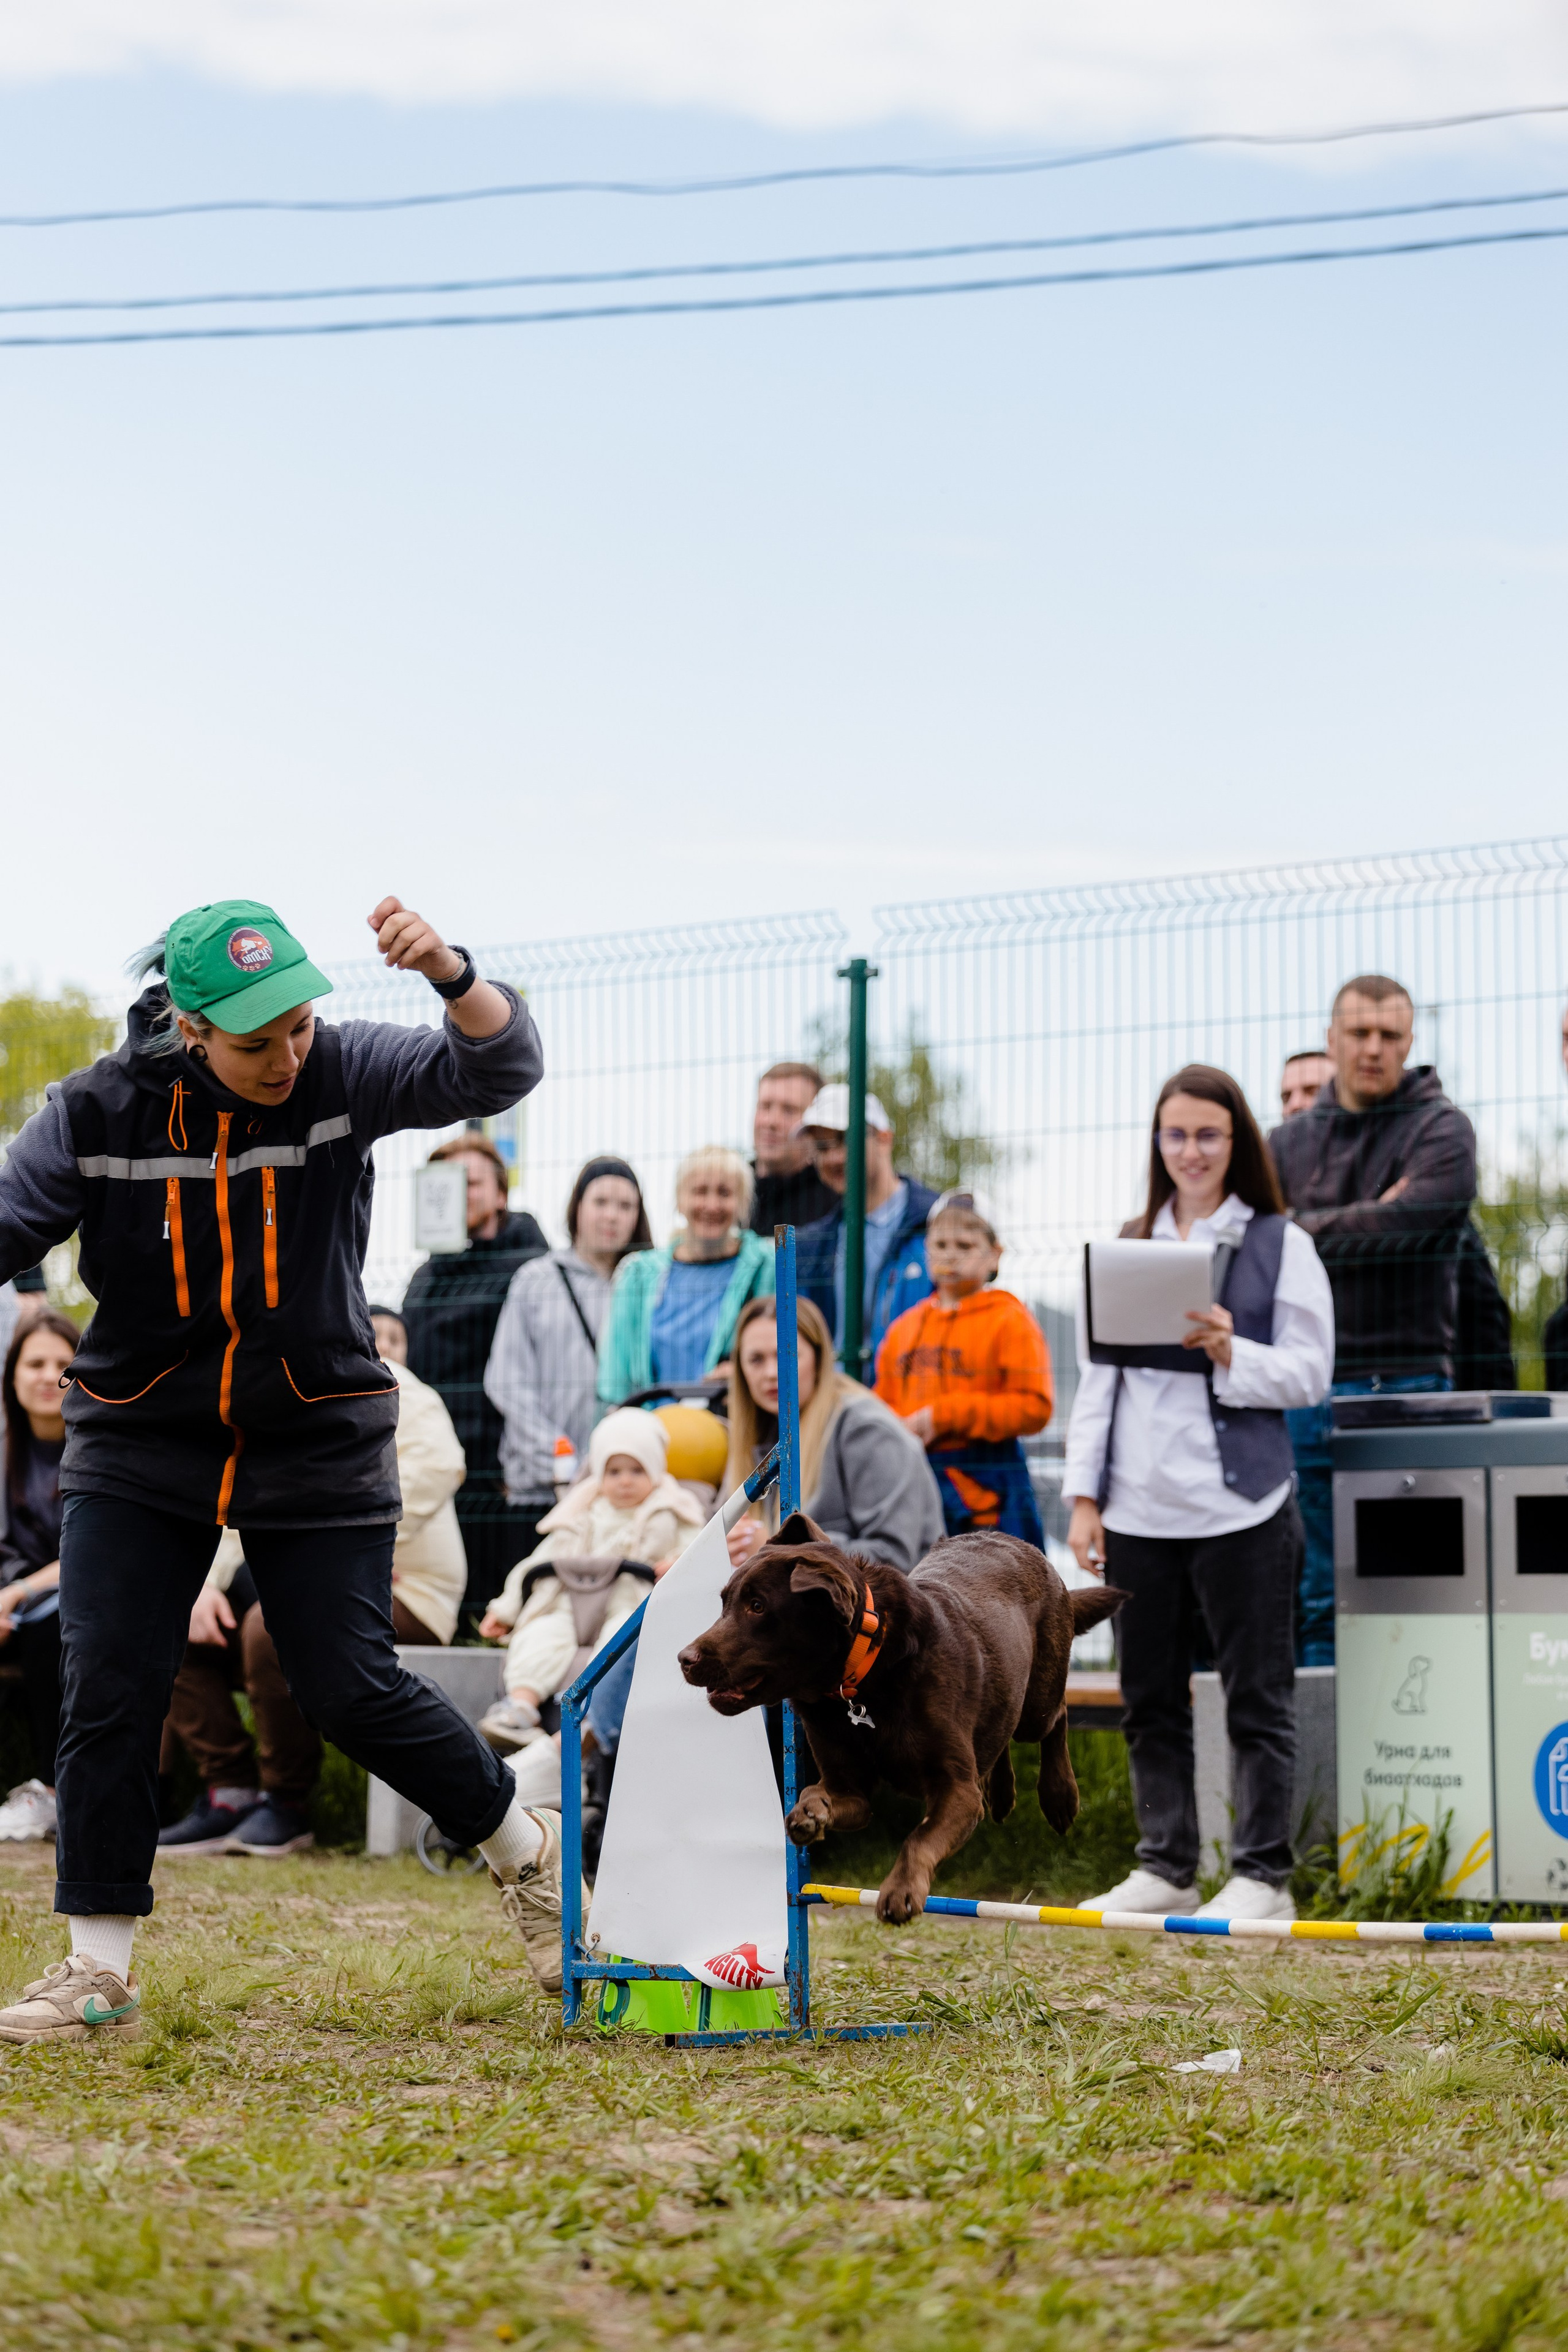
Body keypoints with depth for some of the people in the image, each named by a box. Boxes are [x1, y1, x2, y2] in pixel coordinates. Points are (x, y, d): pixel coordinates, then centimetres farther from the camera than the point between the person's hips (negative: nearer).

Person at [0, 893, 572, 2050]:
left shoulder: (344, 1075, -11)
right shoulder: (97, 1113, -9)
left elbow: (497, 1070, -22)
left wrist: (448, 972, -42)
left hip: (320, 1444, -1)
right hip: (139, 1446, 1)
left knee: (353, 1691, -1)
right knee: (108, 1691, -4)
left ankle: (529, 1852, 24)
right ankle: (98, 1975, 6)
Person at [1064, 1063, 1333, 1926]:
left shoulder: (1280, 1244, 1)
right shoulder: (1128, 1246, 13)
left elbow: (1310, 1372, -3)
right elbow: (1096, 1378, 14)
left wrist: (1231, 1354, -20)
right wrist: (1083, 1496, 8)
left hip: (1239, 1503, -4)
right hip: (1139, 1507, 5)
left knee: (1257, 1696, 0)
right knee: (1150, 1698, 9)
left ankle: (1262, 1877, 6)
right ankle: (1166, 1866, 19)